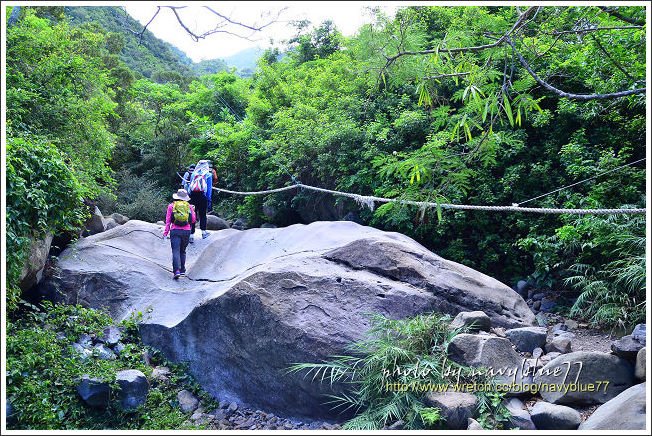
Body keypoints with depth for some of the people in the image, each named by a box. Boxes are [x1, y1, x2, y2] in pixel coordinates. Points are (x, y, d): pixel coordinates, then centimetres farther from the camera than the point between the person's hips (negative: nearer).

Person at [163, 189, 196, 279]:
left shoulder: (171, 206, 4)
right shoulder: (189, 206, 7)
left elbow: (168, 220, 2)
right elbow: (193, 219, 7)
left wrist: (165, 232, 5)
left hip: (175, 231, -2)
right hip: (186, 231, 2)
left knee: (176, 251, -6)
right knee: (182, 251, 16)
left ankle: (177, 271, -20)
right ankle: (182, 270, 17)